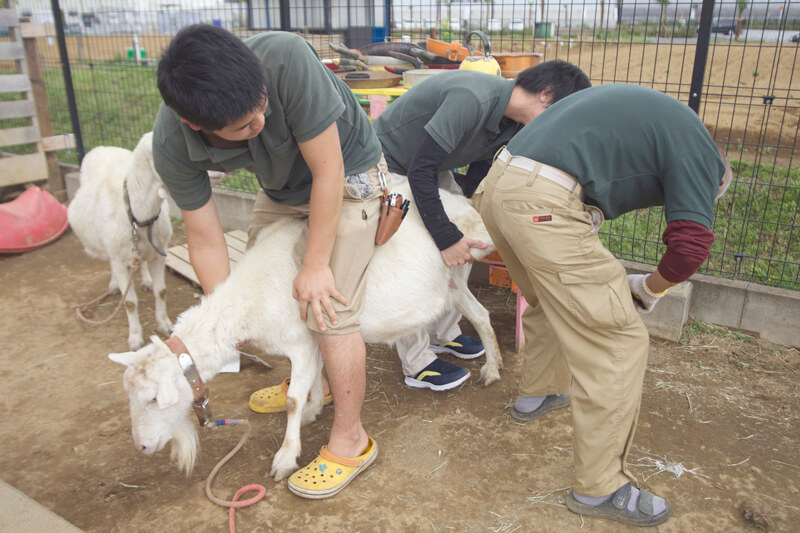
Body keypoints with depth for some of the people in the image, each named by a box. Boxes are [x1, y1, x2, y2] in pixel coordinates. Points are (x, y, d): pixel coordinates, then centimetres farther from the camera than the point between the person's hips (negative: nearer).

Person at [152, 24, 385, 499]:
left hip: (347, 174, -5)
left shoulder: (286, 60, -40)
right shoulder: (173, 145, -25)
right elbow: (206, 237, -13)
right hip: (282, 186, 6)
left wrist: (315, 264, -23)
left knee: (328, 309, -13)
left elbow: (327, 170, -30)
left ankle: (351, 440, 6)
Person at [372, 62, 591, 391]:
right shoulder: (473, 99, -35)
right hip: (388, 165, -9)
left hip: (427, 168, 9)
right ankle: (417, 364, 0)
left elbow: (475, 180, 1)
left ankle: (443, 333, 21)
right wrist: (446, 238, -34)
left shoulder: (511, 124, -5)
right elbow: (420, 171, -37)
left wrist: (465, 236, -10)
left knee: (465, 246, 4)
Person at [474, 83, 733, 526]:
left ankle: (536, 393, 50)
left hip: (497, 185, 9)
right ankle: (599, 488, 12)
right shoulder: (698, 150, 5)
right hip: (544, 206, -9)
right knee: (618, 342, 1)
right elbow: (691, 245, -6)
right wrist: (651, 287, 14)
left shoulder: (646, 113, 30)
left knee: (551, 302, 30)